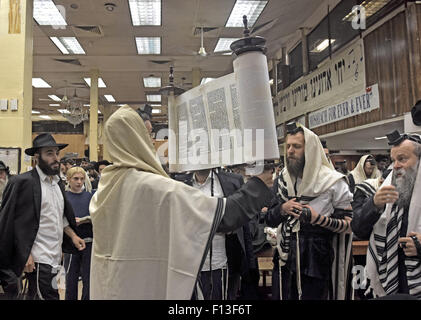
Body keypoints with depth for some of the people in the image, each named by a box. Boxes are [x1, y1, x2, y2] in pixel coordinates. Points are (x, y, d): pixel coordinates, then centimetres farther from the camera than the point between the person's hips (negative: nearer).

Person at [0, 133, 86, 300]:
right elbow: (18, 223, -14)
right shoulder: (24, 182, -11)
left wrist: (73, 235, 10)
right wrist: (25, 256, -18)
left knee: (35, 296, 19)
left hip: (54, 258, 8)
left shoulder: (58, 183, 14)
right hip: (38, 260, -8)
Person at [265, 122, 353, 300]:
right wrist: (282, 209, -11)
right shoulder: (282, 180, 7)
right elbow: (269, 220, 10)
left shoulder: (333, 182, -7)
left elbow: (349, 224, -7)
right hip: (284, 261, 4)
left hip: (316, 265, -4)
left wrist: (318, 219, -21)